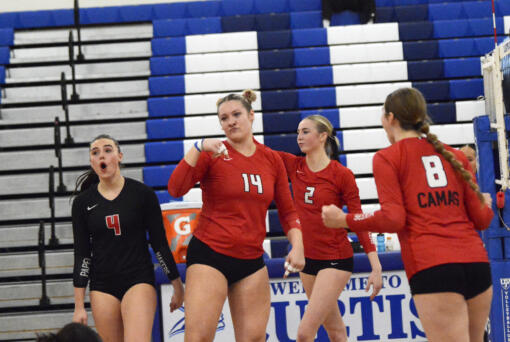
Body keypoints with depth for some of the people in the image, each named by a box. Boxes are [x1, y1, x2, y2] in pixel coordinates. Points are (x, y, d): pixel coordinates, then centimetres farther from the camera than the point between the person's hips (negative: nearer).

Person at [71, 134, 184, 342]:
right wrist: (79, 306, 1)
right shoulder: (83, 202, 4)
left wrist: (177, 285, 6)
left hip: (138, 280, -3)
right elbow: (81, 255, 5)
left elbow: (159, 243, 4)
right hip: (102, 286, 3)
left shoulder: (142, 194, -2)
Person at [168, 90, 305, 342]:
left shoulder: (272, 160, 8)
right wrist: (198, 148, -24)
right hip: (209, 253, -4)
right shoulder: (213, 154, -2)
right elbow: (176, 189, -17)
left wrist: (297, 245, -2)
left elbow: (287, 211, 14)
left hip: (251, 260, 4)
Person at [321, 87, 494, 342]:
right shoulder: (454, 156, 17)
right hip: (476, 261, 5)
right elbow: (481, 219, 13)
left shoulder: (387, 158, 5)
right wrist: (487, 205, 36)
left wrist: (344, 220, 7)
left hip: (432, 267, -5)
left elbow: (393, 219, -6)